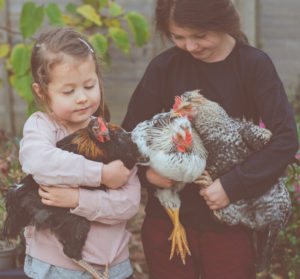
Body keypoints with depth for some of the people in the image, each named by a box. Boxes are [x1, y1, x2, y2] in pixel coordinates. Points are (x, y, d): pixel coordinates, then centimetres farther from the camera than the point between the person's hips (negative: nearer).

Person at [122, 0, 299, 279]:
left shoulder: (254, 65, -7)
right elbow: (131, 132, 3)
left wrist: (233, 185, -20)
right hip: (167, 217, 1)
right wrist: (145, 170, -17)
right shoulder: (165, 66, -3)